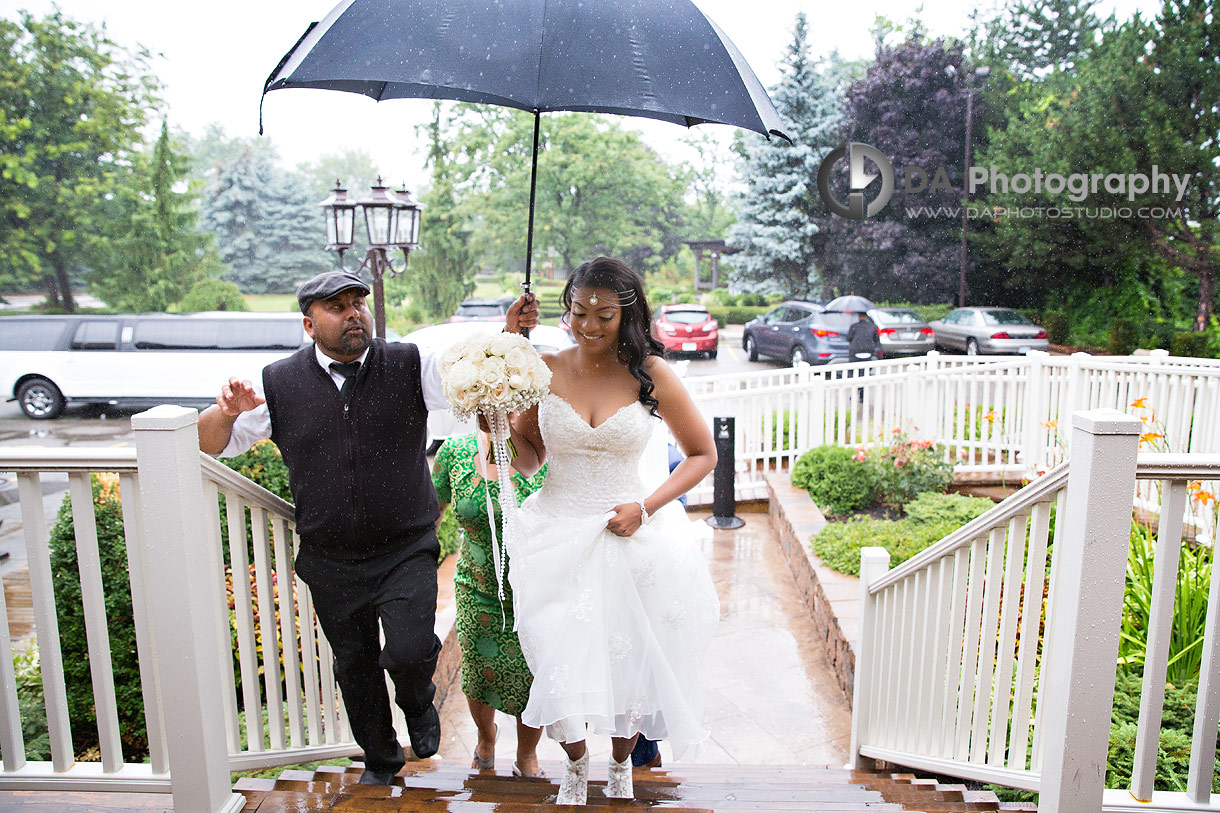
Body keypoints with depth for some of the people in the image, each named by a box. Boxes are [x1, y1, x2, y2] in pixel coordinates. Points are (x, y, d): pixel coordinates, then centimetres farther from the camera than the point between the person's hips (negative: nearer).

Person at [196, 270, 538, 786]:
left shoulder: (410, 367, -5)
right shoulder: (279, 384, -2)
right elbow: (210, 444, 3)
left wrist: (511, 335, -35)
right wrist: (226, 413, -21)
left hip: (406, 551, -2)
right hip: (331, 564, 2)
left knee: (410, 651, -16)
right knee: (354, 666, 16)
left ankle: (418, 705, 23)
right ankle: (380, 758, 44)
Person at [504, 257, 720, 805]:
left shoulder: (650, 373, -6)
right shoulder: (544, 370, -2)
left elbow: (703, 454, 2)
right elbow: (528, 459, 7)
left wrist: (645, 507, -9)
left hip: (629, 539, 0)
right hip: (558, 540, 1)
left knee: (629, 661, 11)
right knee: (563, 664, 0)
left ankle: (622, 766, 43)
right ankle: (576, 765, 35)